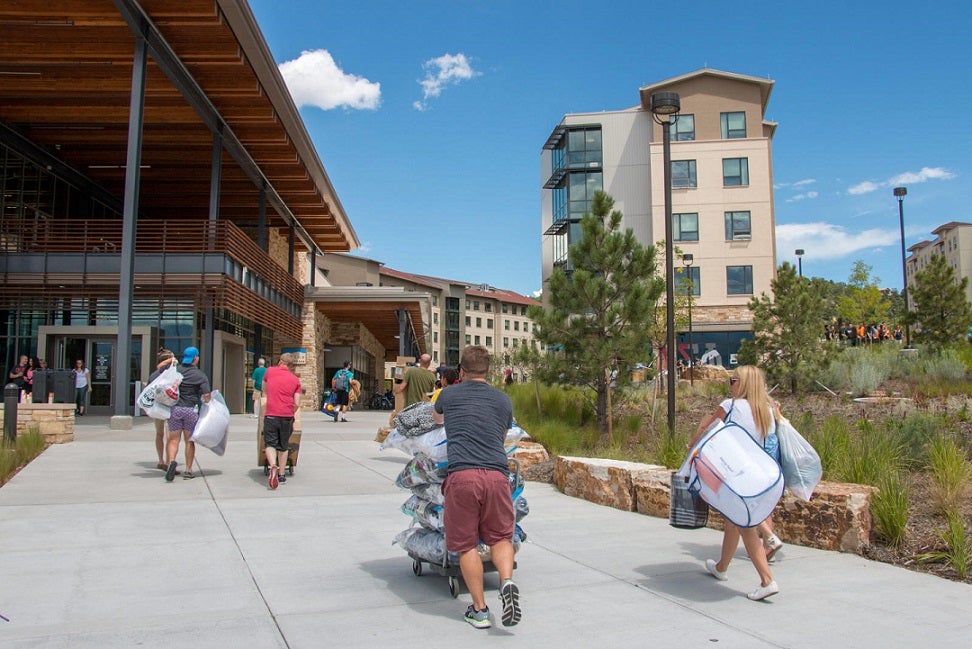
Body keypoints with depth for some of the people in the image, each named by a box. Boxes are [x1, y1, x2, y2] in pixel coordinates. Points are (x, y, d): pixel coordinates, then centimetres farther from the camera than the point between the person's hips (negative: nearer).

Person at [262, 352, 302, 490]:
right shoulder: (295, 379, 8)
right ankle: (281, 475, 20)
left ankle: (273, 466, -26)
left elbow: (264, 389, 27)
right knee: (283, 446, 15)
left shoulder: (270, 372, 8)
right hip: (287, 416, 2)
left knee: (270, 444, 1)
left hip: (271, 415, -2)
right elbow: (297, 403, 2)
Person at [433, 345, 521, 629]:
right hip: (497, 475, 2)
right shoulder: (504, 400, 17)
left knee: (467, 544, 10)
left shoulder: (448, 395, 15)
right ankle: (507, 581, -8)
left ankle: (479, 610, 14)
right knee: (500, 537, 17)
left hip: (462, 475, -1)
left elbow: (436, 417, 39)